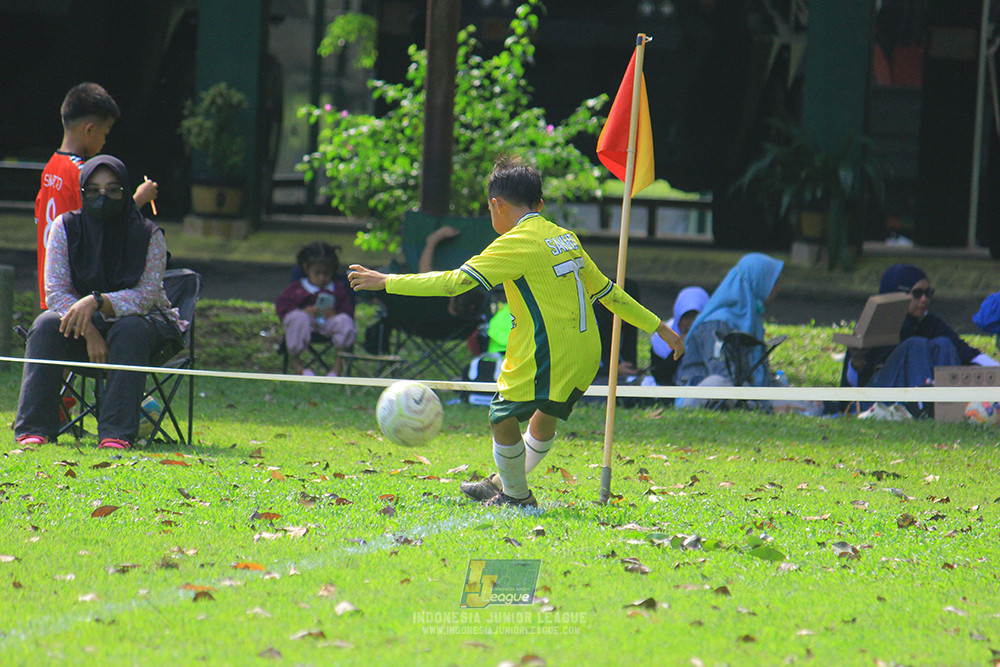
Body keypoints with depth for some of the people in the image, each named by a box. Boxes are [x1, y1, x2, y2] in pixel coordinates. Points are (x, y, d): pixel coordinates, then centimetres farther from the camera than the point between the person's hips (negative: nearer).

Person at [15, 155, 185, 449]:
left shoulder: (148, 235, -11)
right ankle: (34, 429, -32)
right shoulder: (66, 227, -6)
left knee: (129, 329, -36)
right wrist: (90, 333, -29)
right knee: (46, 325, -28)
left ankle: (117, 433, -41)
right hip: (83, 324, 2)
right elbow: (56, 293, -12)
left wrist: (97, 302, -37)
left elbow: (145, 296, -20)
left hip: (142, 320, -2)